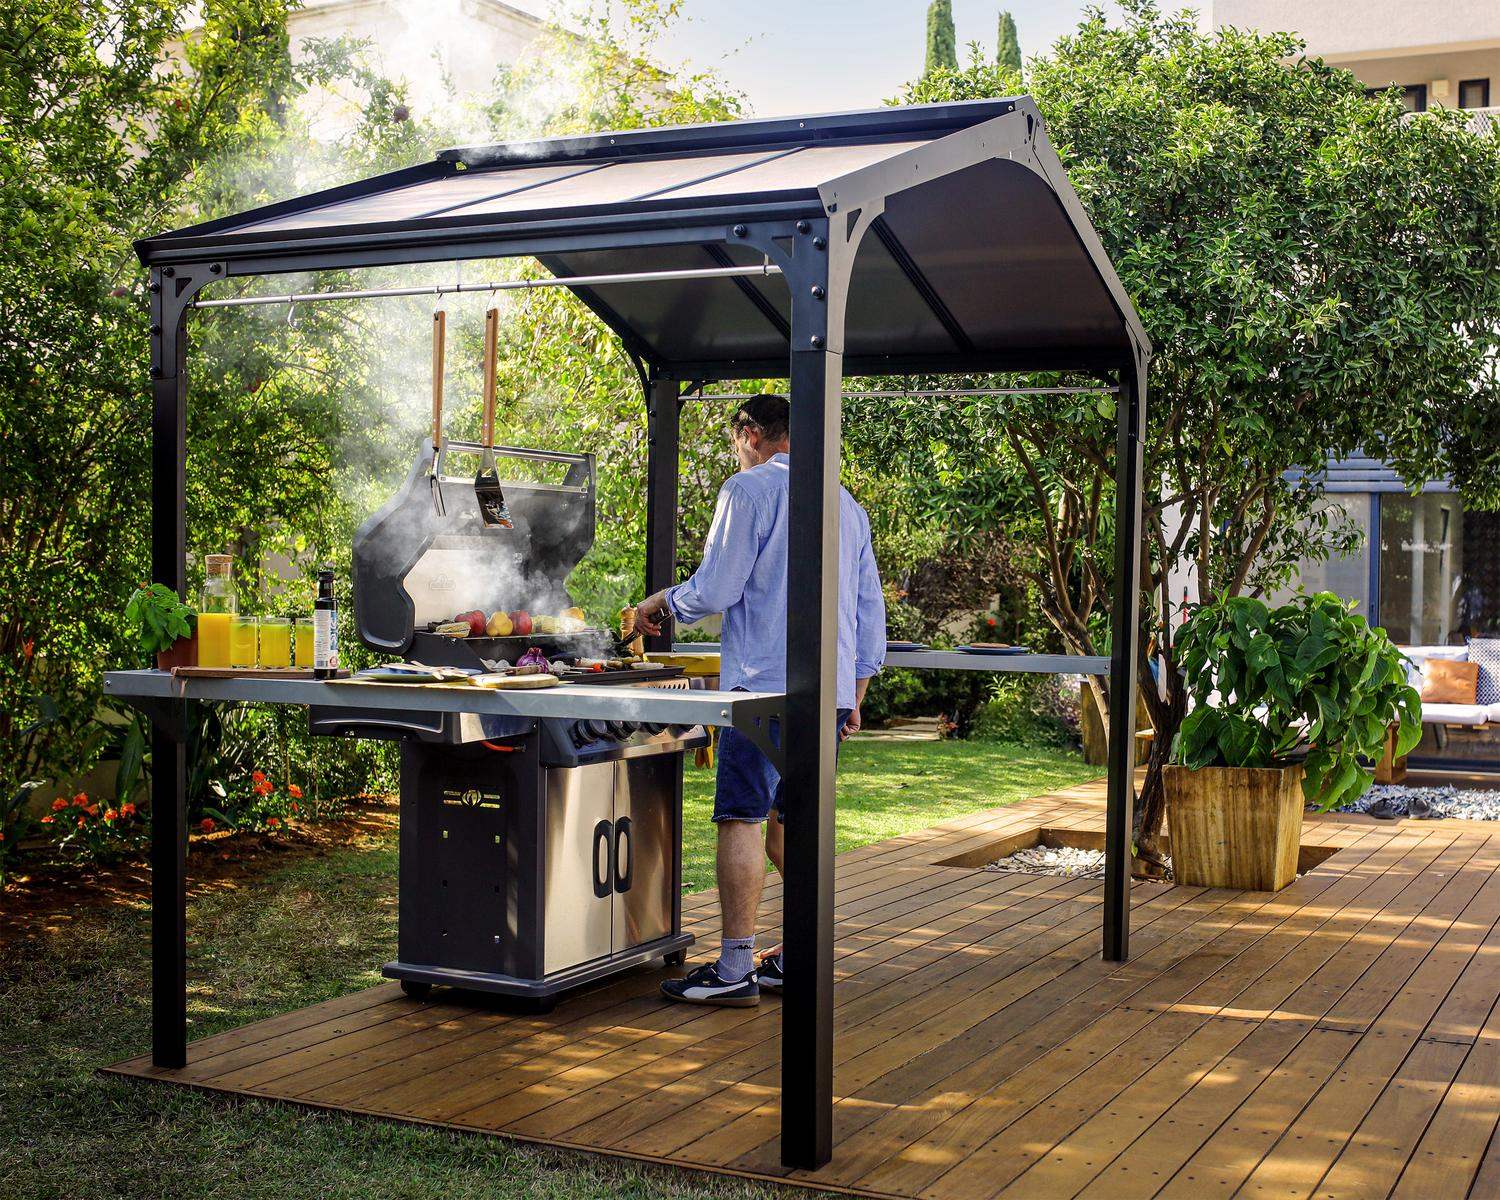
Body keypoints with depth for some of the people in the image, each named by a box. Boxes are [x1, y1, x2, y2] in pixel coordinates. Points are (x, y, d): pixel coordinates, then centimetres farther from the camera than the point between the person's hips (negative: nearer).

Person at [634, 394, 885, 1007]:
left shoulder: (750, 489, -3)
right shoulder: (847, 504, 19)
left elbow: (715, 589, -9)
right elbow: (871, 609, 20)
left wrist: (660, 603, 10)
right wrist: (855, 695, 26)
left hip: (766, 683, -7)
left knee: (742, 819, -5)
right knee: (792, 819, 14)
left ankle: (735, 970, -4)